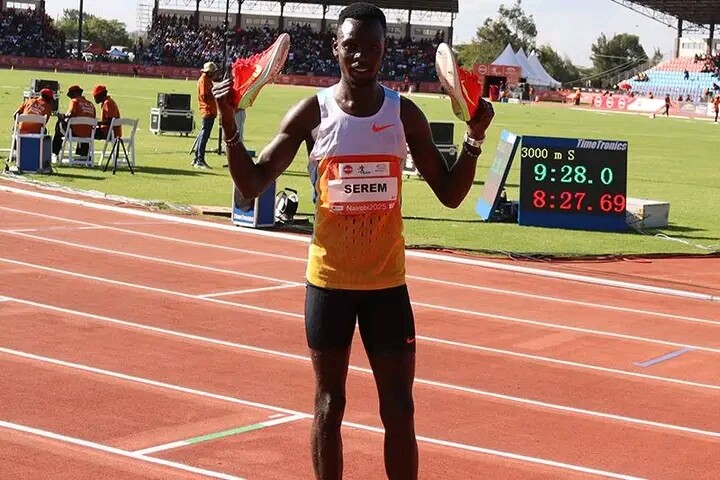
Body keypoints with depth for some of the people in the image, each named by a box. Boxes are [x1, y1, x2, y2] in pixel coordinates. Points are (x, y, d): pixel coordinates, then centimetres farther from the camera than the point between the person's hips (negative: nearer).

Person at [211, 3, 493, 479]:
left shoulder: (405, 114, -1)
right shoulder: (312, 113, -4)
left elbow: (450, 194, 3)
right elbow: (252, 185, -6)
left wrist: (475, 138, -11)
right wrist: (230, 124, -18)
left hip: (387, 282, 1)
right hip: (329, 280, -1)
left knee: (399, 411, 3)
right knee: (329, 406, 9)